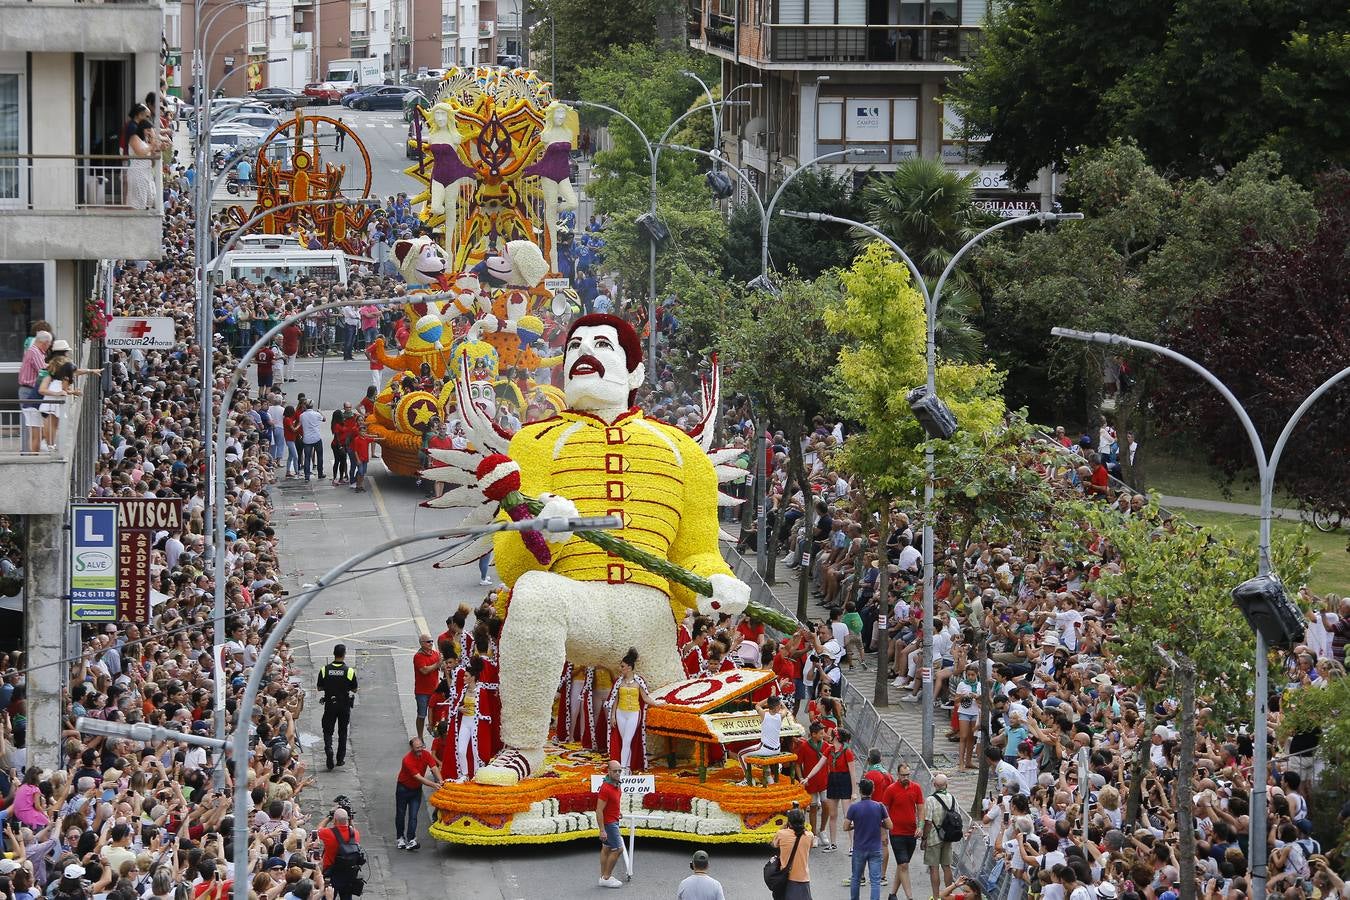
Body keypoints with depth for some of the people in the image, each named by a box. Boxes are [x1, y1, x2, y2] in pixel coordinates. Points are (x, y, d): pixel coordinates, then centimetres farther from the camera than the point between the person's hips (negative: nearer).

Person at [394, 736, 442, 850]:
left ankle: (411, 840, -10)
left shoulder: (426, 754, -12)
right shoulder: (408, 760, -29)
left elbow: (434, 768, -16)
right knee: (401, 814, 8)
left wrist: (440, 781, -34)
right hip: (403, 788, -3)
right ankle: (400, 838, 24)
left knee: (413, 816, -5)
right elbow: (419, 778, -32)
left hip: (416, 789, 3)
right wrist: (433, 785, -39)